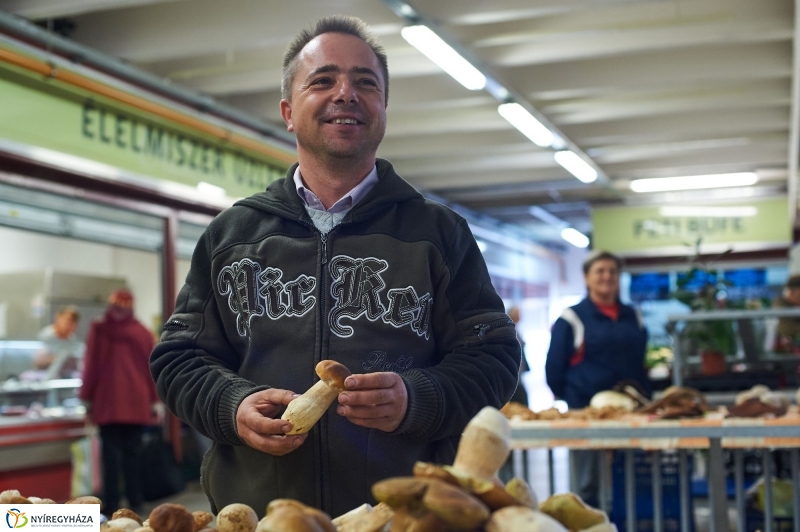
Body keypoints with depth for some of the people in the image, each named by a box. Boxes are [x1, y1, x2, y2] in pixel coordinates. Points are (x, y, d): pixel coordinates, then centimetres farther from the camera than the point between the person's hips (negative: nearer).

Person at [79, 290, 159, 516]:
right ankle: (135, 502, 7)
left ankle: (111, 504, -2)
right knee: (133, 453, 7)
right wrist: (153, 403, 14)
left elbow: (91, 367, 0)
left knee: (111, 453, 0)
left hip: (108, 403, -2)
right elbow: (152, 370, 8)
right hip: (137, 404, 2)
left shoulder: (98, 330, 0)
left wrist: (87, 399, 6)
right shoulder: (143, 333, 6)